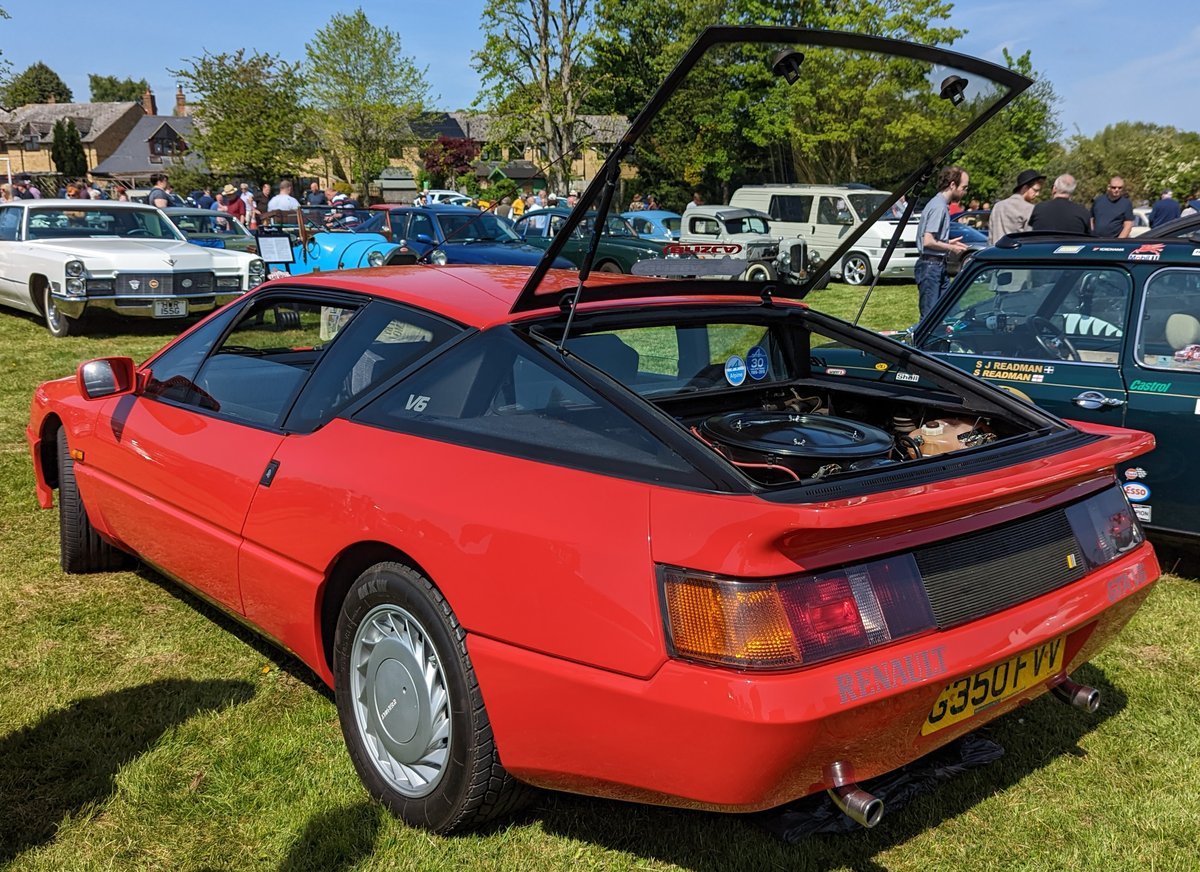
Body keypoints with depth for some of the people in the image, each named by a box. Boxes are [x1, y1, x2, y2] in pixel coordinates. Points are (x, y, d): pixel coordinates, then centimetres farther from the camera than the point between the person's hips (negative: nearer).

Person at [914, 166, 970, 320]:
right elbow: (928, 242, -23)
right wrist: (951, 248, -10)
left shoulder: (941, 204, 15)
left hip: (939, 266, 10)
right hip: (931, 267, -10)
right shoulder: (939, 206, -16)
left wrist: (948, 243, 13)